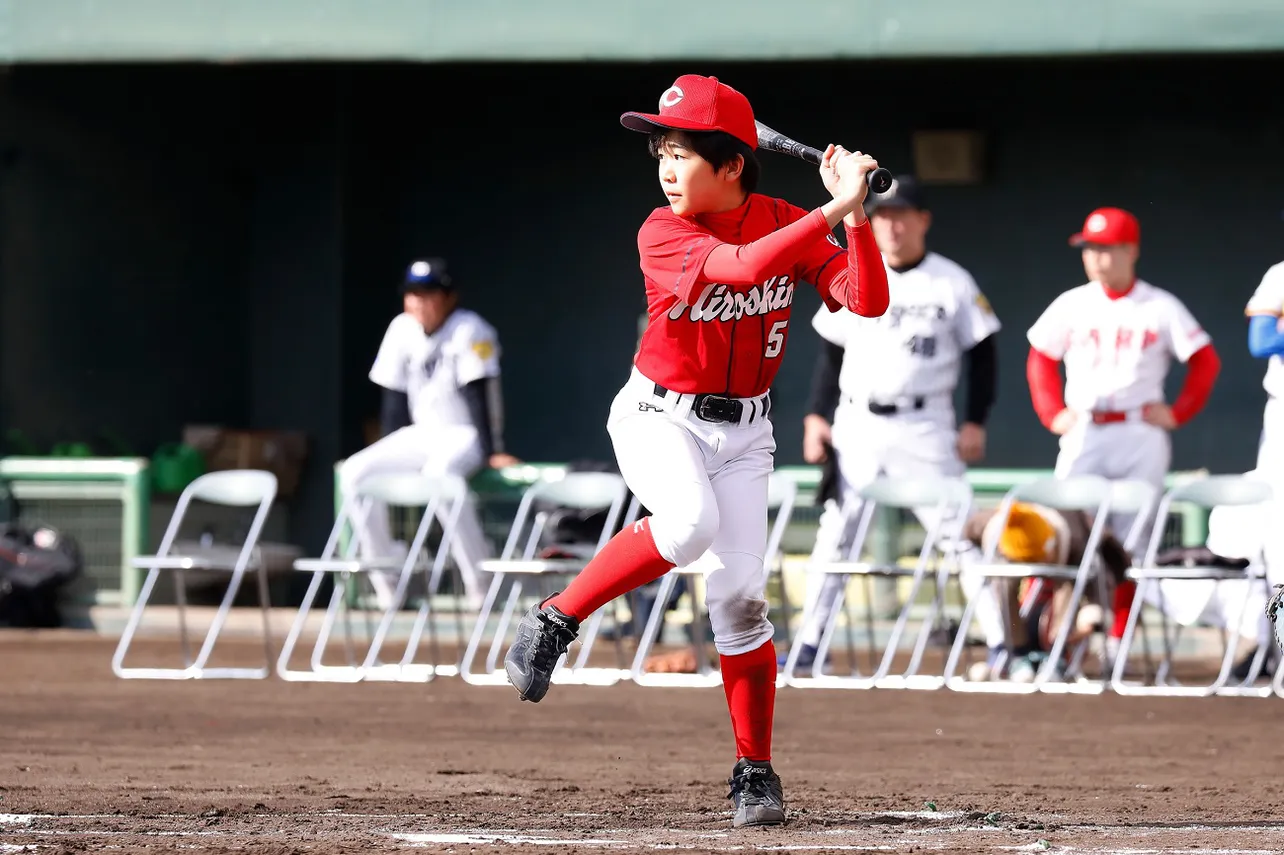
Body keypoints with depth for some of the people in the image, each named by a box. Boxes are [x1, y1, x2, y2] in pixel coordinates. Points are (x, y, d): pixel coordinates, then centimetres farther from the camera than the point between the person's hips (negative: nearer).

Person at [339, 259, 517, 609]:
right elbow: (395, 396, 9)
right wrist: (387, 455, 6)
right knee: (354, 473, -12)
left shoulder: (469, 331, -13)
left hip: (464, 434, -7)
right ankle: (386, 580, -6)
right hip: (420, 434, 7)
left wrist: (491, 452, -23)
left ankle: (479, 579, -30)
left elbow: (478, 395, -19)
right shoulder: (402, 330, 4)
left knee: (441, 473, -39)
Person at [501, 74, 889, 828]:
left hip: (743, 430, 3)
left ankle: (756, 773, 4)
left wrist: (857, 214, -25)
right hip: (660, 417, -3)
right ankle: (556, 621, -16)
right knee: (690, 523, -34)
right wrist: (831, 212, -36)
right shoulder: (663, 235, -16)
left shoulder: (785, 225, -4)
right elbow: (744, 265, -35)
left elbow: (869, 301, -12)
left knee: (740, 593, -6)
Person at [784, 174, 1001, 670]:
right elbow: (831, 353, 13)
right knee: (835, 535, 4)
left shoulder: (952, 284, 0)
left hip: (924, 427, -3)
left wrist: (975, 422, -5)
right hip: (856, 425, 3)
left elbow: (982, 354, 3)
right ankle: (809, 643, 10)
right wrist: (817, 415, 5)